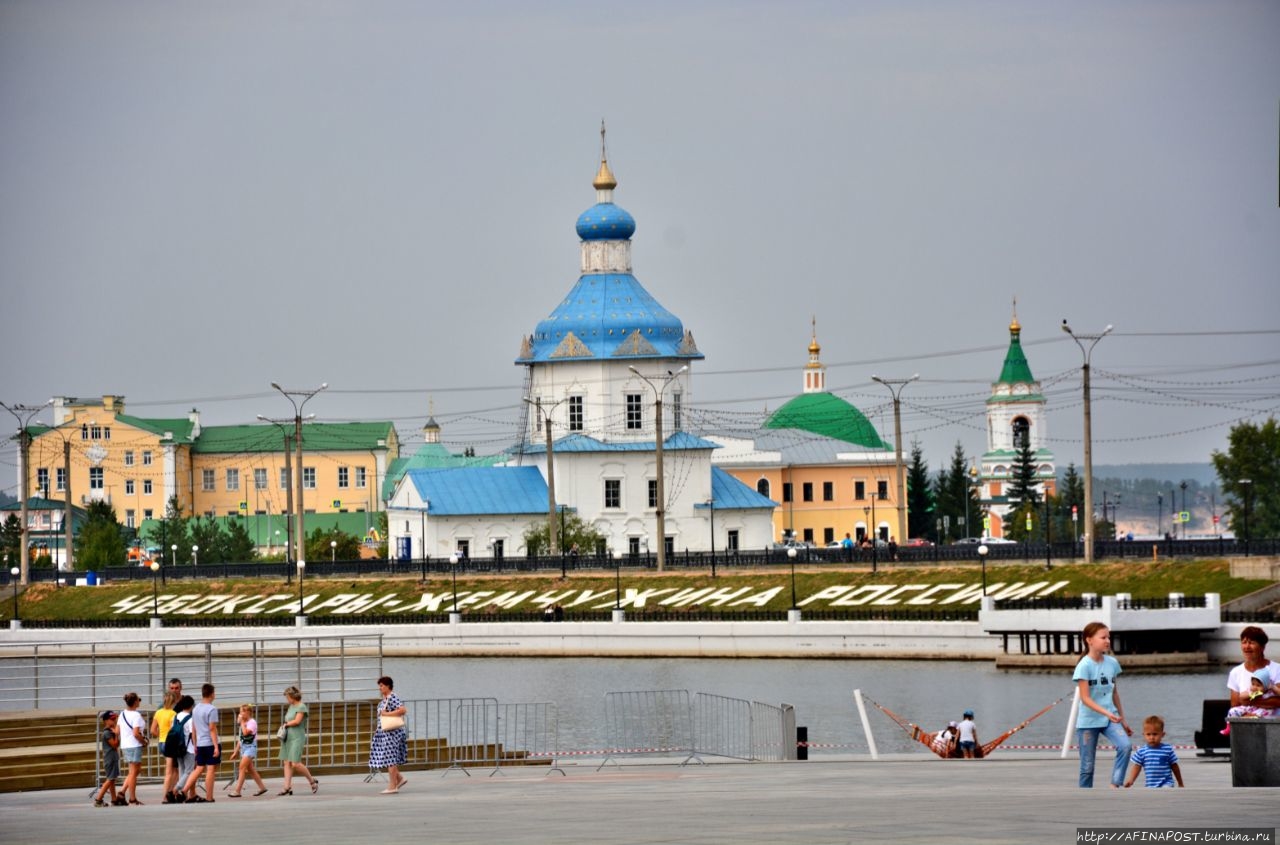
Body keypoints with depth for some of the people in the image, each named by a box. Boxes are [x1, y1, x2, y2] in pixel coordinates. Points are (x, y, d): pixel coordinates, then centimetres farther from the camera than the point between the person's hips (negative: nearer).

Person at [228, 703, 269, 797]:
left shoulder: (252, 722, -11)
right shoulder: (243, 723, 13)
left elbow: (245, 732, -27)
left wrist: (242, 722, -15)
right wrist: (236, 751, 16)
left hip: (250, 747, -9)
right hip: (243, 747, 9)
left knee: (242, 767, -14)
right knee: (250, 769, 11)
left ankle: (237, 790, -16)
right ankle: (262, 787, 21)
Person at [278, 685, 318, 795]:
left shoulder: (301, 707, -9)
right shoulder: (291, 707, 16)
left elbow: (297, 721, -18)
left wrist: (286, 724, -2)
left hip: (297, 738, -8)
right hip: (288, 737, 8)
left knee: (295, 763, -13)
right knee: (287, 763, 2)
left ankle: (312, 781, 4)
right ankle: (287, 787, 1)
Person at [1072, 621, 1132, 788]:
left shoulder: (1112, 663, 2)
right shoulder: (1084, 666, -14)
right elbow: (1085, 698, -18)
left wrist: (1122, 720, 16)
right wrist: (1107, 713, -30)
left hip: (1110, 719, 4)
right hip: (1088, 721, -4)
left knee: (1125, 746, -23)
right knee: (1087, 766, 2)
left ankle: (1115, 786, -17)